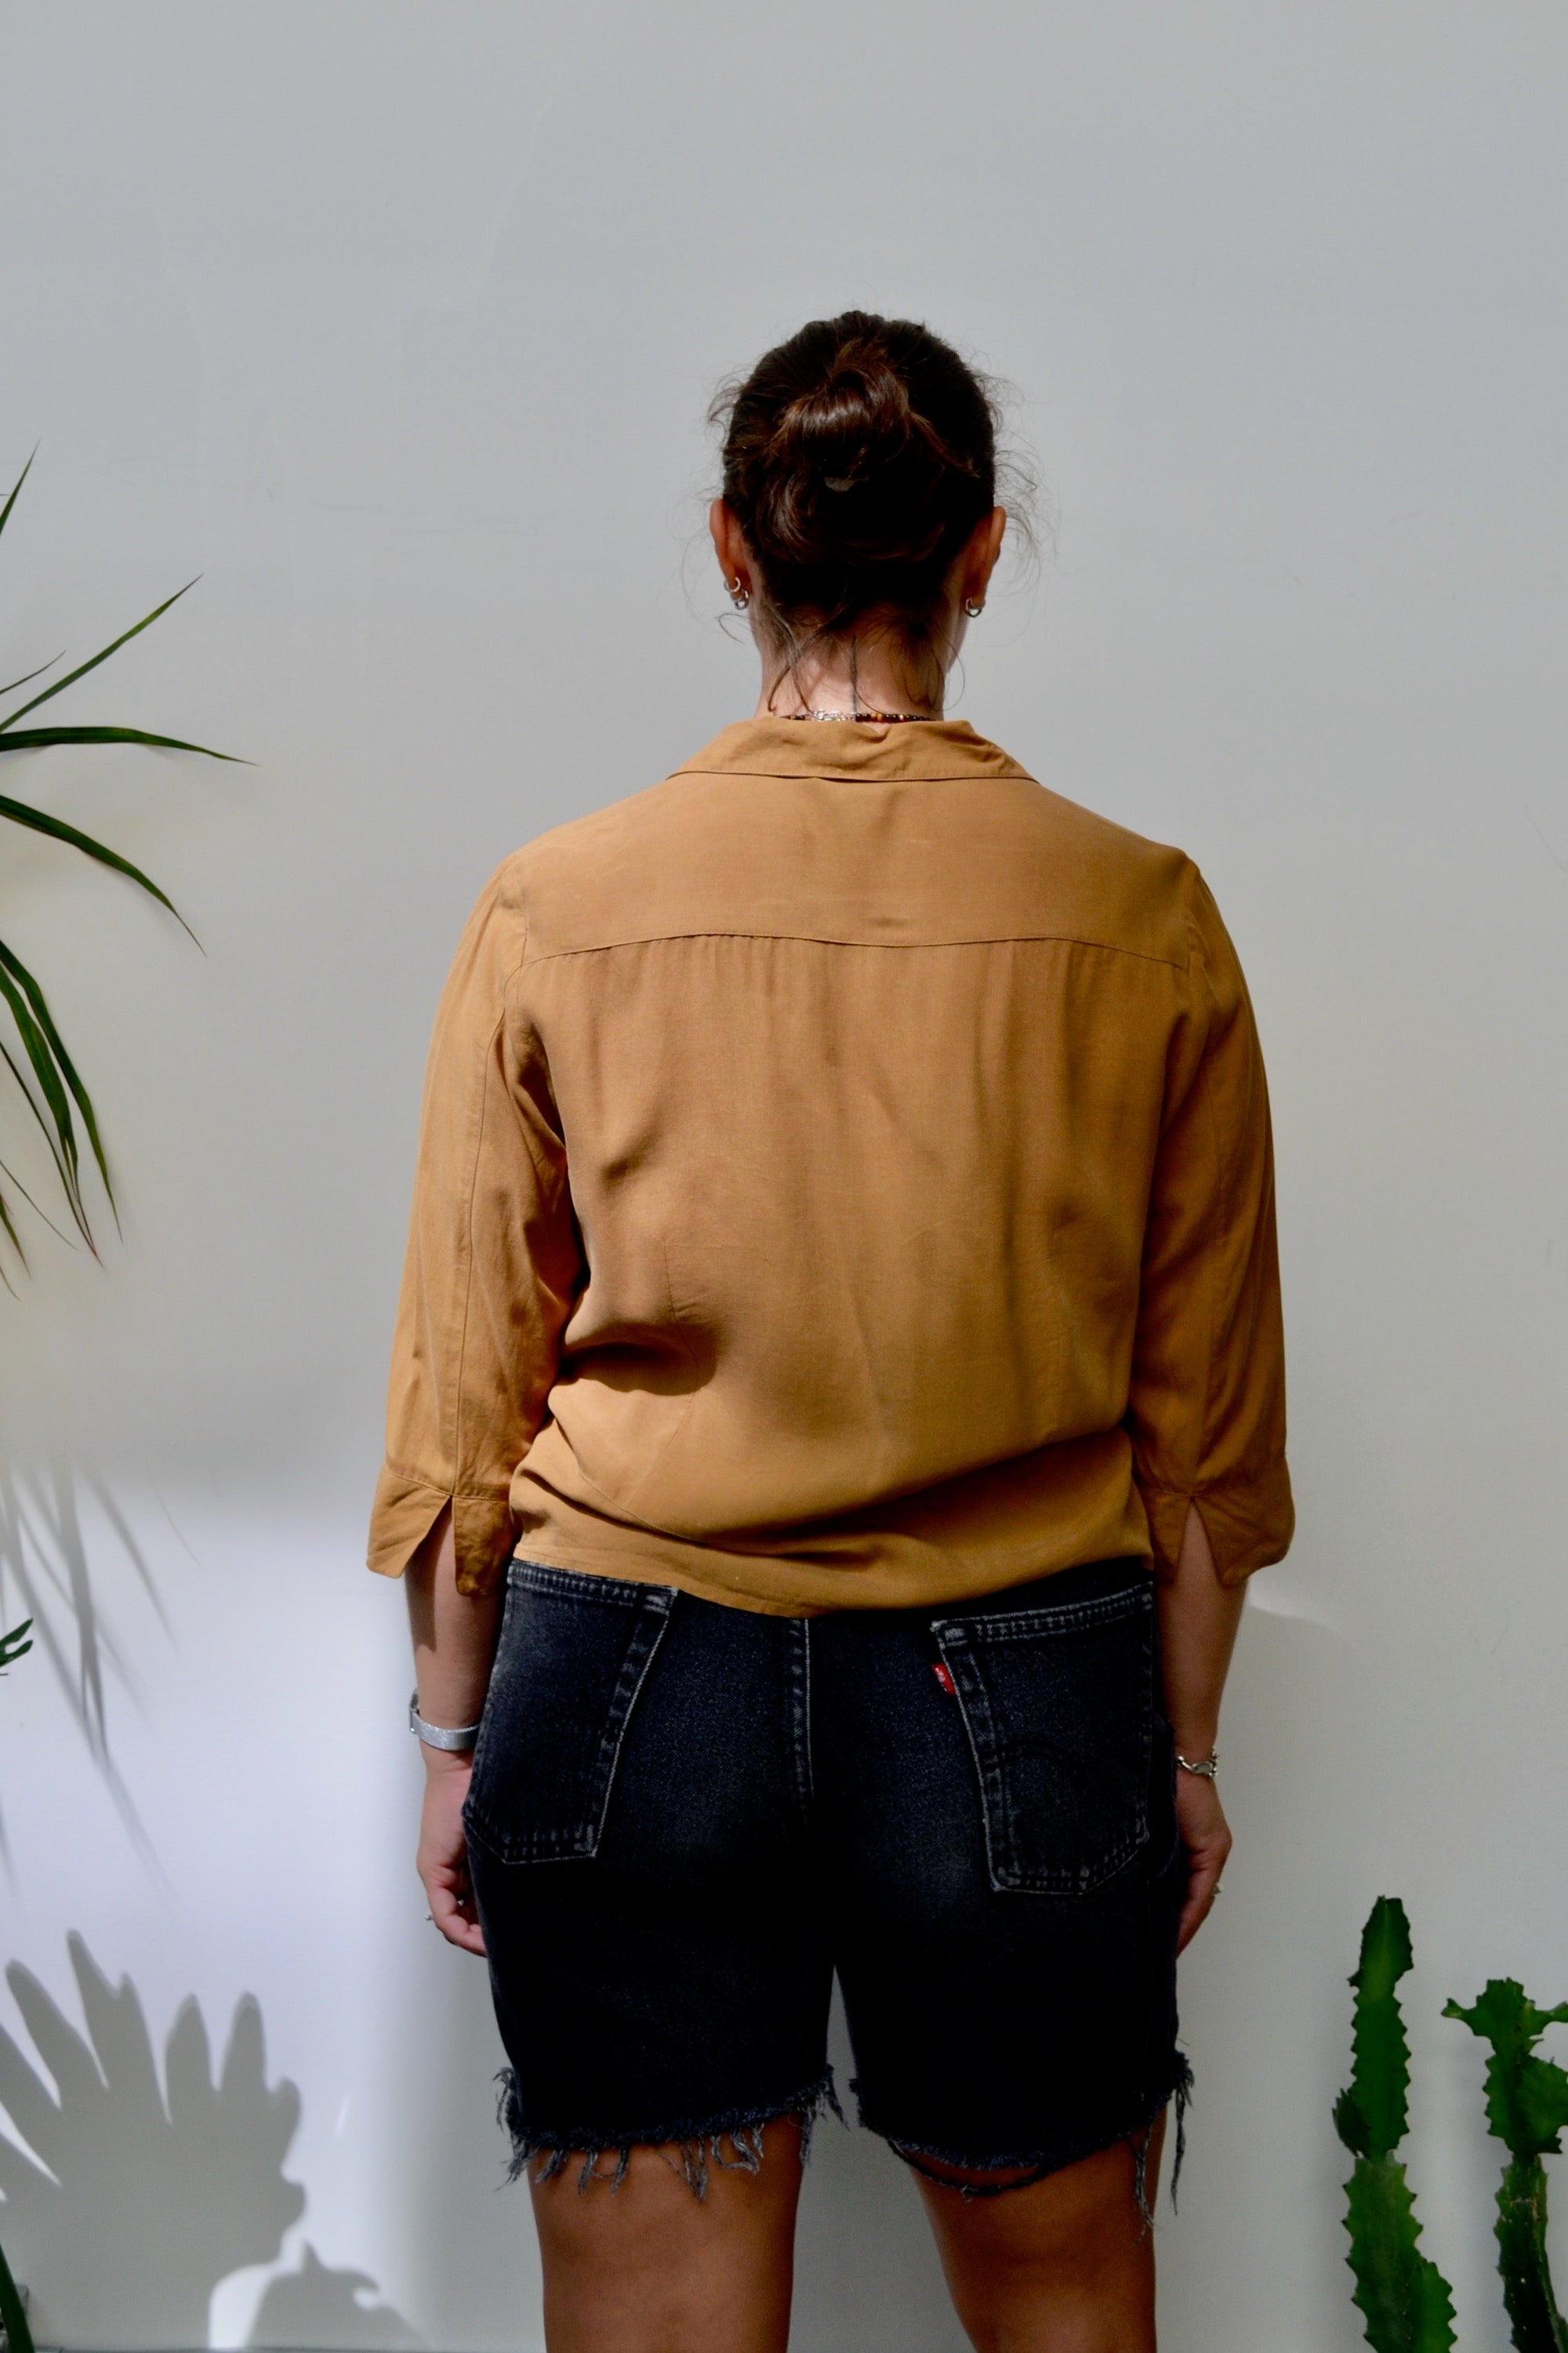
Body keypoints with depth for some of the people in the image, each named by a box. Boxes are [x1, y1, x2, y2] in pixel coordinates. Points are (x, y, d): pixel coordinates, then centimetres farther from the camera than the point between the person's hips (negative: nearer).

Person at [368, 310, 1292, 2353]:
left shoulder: (556, 908, -5)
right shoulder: (1144, 918, -5)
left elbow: (468, 1381, 0)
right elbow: (1205, 1415, 1)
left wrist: (454, 1735, 11)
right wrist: (1186, 1746, 13)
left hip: (633, 1694, 0)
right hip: (1022, 1708, 1)